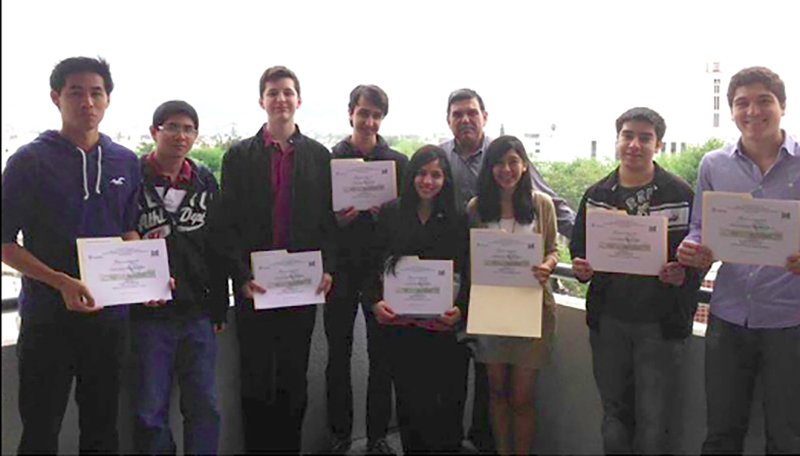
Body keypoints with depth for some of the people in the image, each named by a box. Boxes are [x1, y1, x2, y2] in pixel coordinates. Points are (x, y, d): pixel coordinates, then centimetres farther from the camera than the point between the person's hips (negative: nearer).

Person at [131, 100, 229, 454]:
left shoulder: (205, 181, 8)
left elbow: (218, 246, 10)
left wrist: (219, 306, 9)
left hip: (198, 315, 3)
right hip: (148, 314, -3)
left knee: (204, 408, 9)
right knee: (151, 411, 6)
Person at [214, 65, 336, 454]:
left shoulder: (319, 156, 7)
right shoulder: (239, 156, 3)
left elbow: (328, 220, 6)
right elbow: (227, 223, -1)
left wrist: (327, 268, -6)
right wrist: (242, 275, -11)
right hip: (254, 285, -1)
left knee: (295, 379, 10)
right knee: (256, 380, 7)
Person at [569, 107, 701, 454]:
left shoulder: (681, 195, -3)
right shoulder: (596, 196, 8)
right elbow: (578, 249, 13)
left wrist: (683, 275, -22)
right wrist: (582, 268, -8)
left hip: (661, 324, -3)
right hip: (608, 321, 3)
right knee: (614, 423, 15)